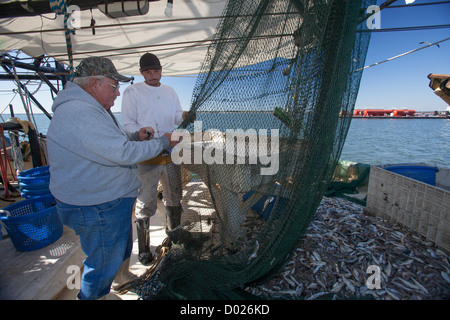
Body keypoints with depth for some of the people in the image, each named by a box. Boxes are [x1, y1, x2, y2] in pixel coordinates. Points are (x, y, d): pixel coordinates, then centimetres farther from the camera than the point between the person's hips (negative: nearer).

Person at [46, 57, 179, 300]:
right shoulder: (78, 113, -26)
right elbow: (124, 153, -30)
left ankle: (124, 282, 52)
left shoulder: (89, 109, 12)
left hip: (111, 200, 11)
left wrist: (135, 137, 1)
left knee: (122, 249, 29)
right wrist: (163, 142, -18)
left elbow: (111, 143, 20)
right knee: (104, 265, 9)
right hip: (97, 208, -11)